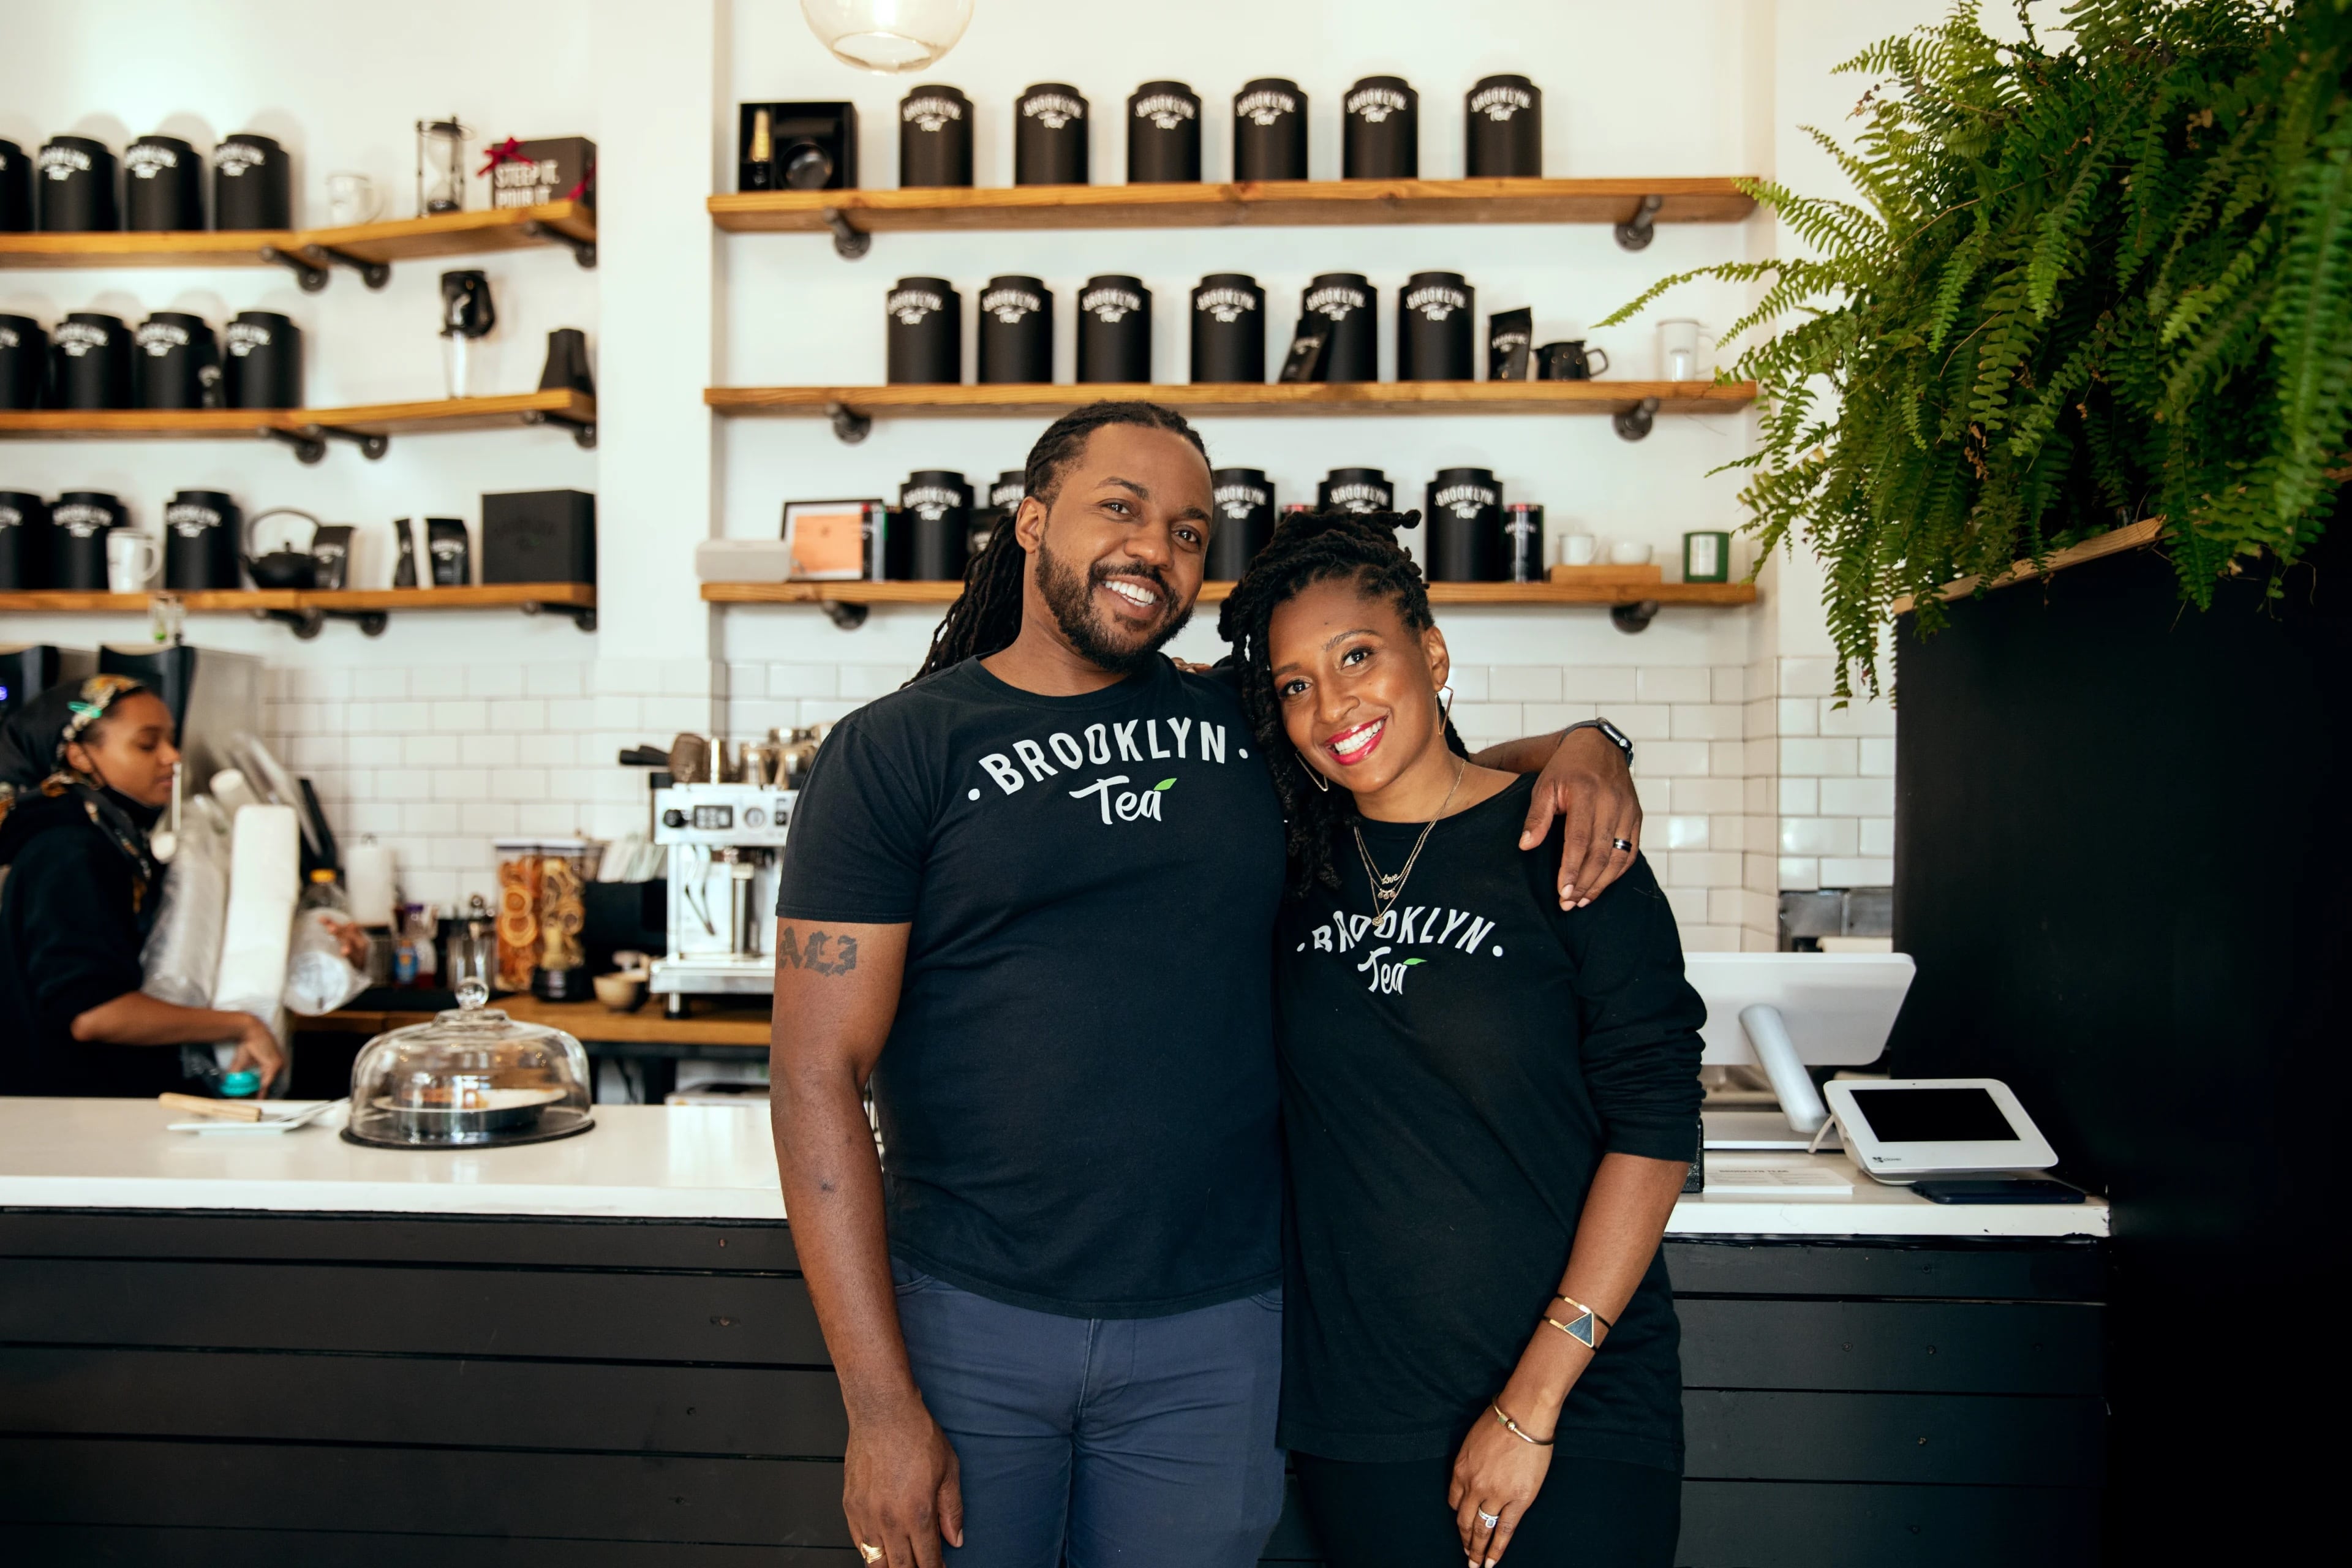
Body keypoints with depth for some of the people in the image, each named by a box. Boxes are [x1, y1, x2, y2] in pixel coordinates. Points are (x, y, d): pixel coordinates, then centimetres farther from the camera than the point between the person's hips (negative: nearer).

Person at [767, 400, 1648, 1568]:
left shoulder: (1246, 728, 6)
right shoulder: (892, 753, -5)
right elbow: (818, 1078, -8)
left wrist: (1575, 749, -1)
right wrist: (880, 1406, -11)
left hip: (1213, 1339, 3)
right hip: (967, 1323, -2)